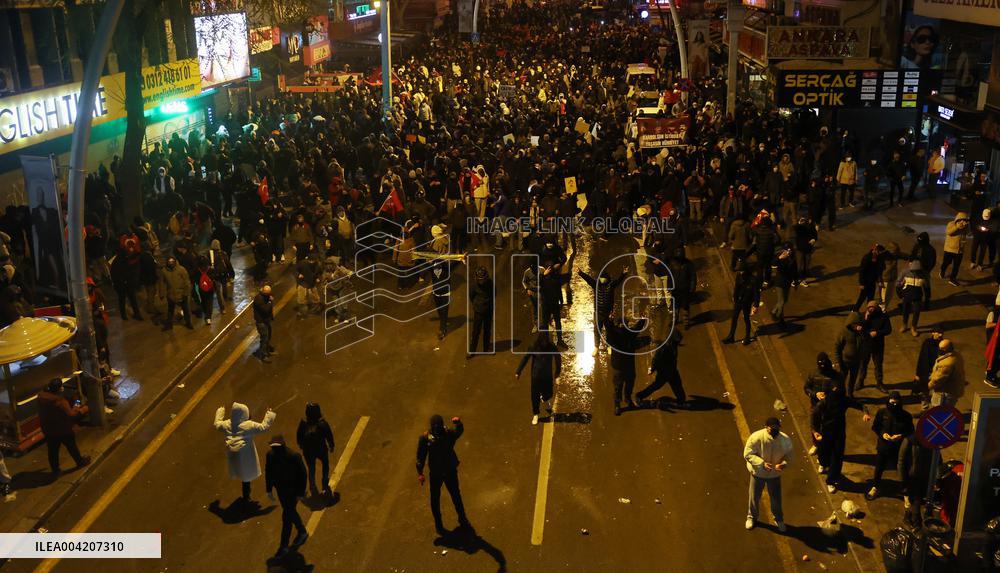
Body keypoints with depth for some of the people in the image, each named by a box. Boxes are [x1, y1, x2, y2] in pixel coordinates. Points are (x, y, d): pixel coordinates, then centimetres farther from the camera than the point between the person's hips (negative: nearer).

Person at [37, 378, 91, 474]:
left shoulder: (42, 396, -9)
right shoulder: (60, 401, -32)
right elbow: (71, 415, -29)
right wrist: (83, 409, -15)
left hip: (48, 430, 5)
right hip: (63, 430, -5)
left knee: (53, 450, 17)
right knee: (72, 447, 18)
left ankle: (55, 470, 29)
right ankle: (80, 461, 38)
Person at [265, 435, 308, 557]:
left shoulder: (294, 456, -27)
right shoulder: (270, 455, -13)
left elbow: (302, 475, -18)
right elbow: (268, 472, 3)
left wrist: (300, 493, -14)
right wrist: (269, 489, 5)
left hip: (292, 491, -6)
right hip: (281, 489, 6)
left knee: (287, 516, -1)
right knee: (290, 512, 22)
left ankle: (284, 546, 15)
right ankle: (302, 531, 45)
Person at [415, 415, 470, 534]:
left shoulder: (449, 433, -14)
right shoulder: (425, 438, -17)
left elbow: (459, 431, -32)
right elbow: (420, 456, -10)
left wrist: (458, 424, -54)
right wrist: (420, 473, -14)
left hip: (450, 471, 1)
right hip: (435, 474, -1)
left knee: (456, 495, 17)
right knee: (435, 499, 13)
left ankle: (462, 519, 39)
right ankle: (438, 524, 34)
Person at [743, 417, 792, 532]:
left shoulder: (785, 439, -22)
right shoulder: (756, 437, -29)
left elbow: (789, 455, -7)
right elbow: (747, 454, -21)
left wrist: (783, 464, -28)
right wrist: (762, 463, -32)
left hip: (775, 474, 2)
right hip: (758, 472, -1)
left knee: (776, 497, 20)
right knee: (754, 496, 18)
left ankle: (779, 519, 47)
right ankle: (752, 517, 45)